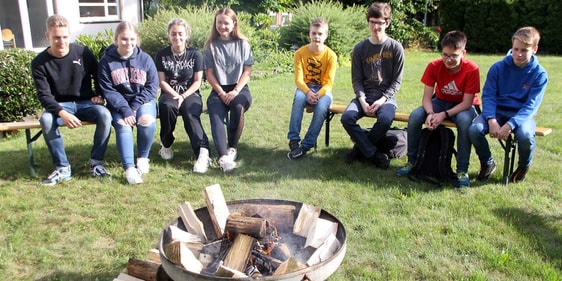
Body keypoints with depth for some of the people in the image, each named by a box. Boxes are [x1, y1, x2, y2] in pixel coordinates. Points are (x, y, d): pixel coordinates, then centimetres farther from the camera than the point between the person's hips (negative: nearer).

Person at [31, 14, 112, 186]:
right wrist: (63, 113, -29)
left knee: (105, 115, -31)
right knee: (45, 119, -33)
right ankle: (63, 168, -19)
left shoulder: (83, 53, -6)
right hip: (60, 106, 0)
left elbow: (98, 76, 10)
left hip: (85, 103, 0)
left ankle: (96, 164, -17)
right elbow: (44, 96, -12)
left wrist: (99, 95, -4)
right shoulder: (39, 63, -8)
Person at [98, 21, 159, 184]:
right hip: (118, 104, 0)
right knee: (123, 126, -29)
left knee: (147, 121, -29)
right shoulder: (106, 61, -2)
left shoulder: (145, 59, 1)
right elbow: (108, 91, -6)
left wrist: (135, 107, -14)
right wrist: (125, 110, -20)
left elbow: (152, 86, -2)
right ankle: (129, 168, -28)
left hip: (143, 101, 1)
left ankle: (143, 157, -5)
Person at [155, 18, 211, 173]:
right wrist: (175, 96, -16)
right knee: (166, 106, -34)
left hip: (190, 93, -1)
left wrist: (183, 96, -15)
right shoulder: (162, 54, 4)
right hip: (170, 93, 1)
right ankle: (166, 144, -13)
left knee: (190, 114, -33)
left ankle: (203, 152, -43)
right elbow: (162, 81, 0)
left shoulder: (195, 54, 2)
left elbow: (197, 81, -1)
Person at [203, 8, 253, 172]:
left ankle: (232, 147, -16)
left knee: (238, 106, -34)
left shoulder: (243, 44, 7)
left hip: (239, 88, 0)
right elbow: (209, 73, 3)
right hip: (218, 90, 0)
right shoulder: (210, 45, 7)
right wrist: (221, 93, -11)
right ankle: (223, 156, -46)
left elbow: (247, 71, 1)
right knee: (216, 115, -29)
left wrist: (236, 91, -13)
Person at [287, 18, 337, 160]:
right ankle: (294, 141, -32)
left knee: (322, 107, -34)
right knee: (298, 98, -35)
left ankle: (306, 145, -26)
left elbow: (328, 83, -9)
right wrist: (308, 92, -29)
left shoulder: (330, 55, -6)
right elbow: (298, 79, -10)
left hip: (323, 90, 0)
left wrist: (317, 95, -28)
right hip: (305, 88, 1)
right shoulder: (300, 52, -4)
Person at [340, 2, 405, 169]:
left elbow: (397, 81, -1)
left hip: (386, 95, -2)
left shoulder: (395, 48, -1)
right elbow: (356, 79, 3)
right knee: (347, 117, -26)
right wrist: (362, 100, -14)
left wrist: (382, 100, -15)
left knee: (385, 119, -34)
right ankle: (374, 154, -14)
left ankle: (361, 147, -7)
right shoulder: (360, 48, 4)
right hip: (364, 94, 2)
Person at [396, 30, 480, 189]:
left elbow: (467, 103, -22)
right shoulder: (434, 66, -17)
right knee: (415, 116, -25)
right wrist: (430, 113, -37)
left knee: (465, 121, -38)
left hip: (463, 106, -2)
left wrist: (444, 114, -34)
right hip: (440, 102, 3)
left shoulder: (472, 70, -23)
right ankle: (412, 161, -7)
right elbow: (427, 97, -16)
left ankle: (462, 171, -25)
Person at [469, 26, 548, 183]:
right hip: (497, 112, 2)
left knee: (525, 135, -35)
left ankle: (524, 167, 3)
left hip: (522, 114, -1)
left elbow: (531, 105, -12)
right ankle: (487, 164, 4)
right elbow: (488, 95, -5)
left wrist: (510, 125, -28)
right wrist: (491, 120, -24)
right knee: (474, 130, -28)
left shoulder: (540, 74, -5)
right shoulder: (498, 68, -2)